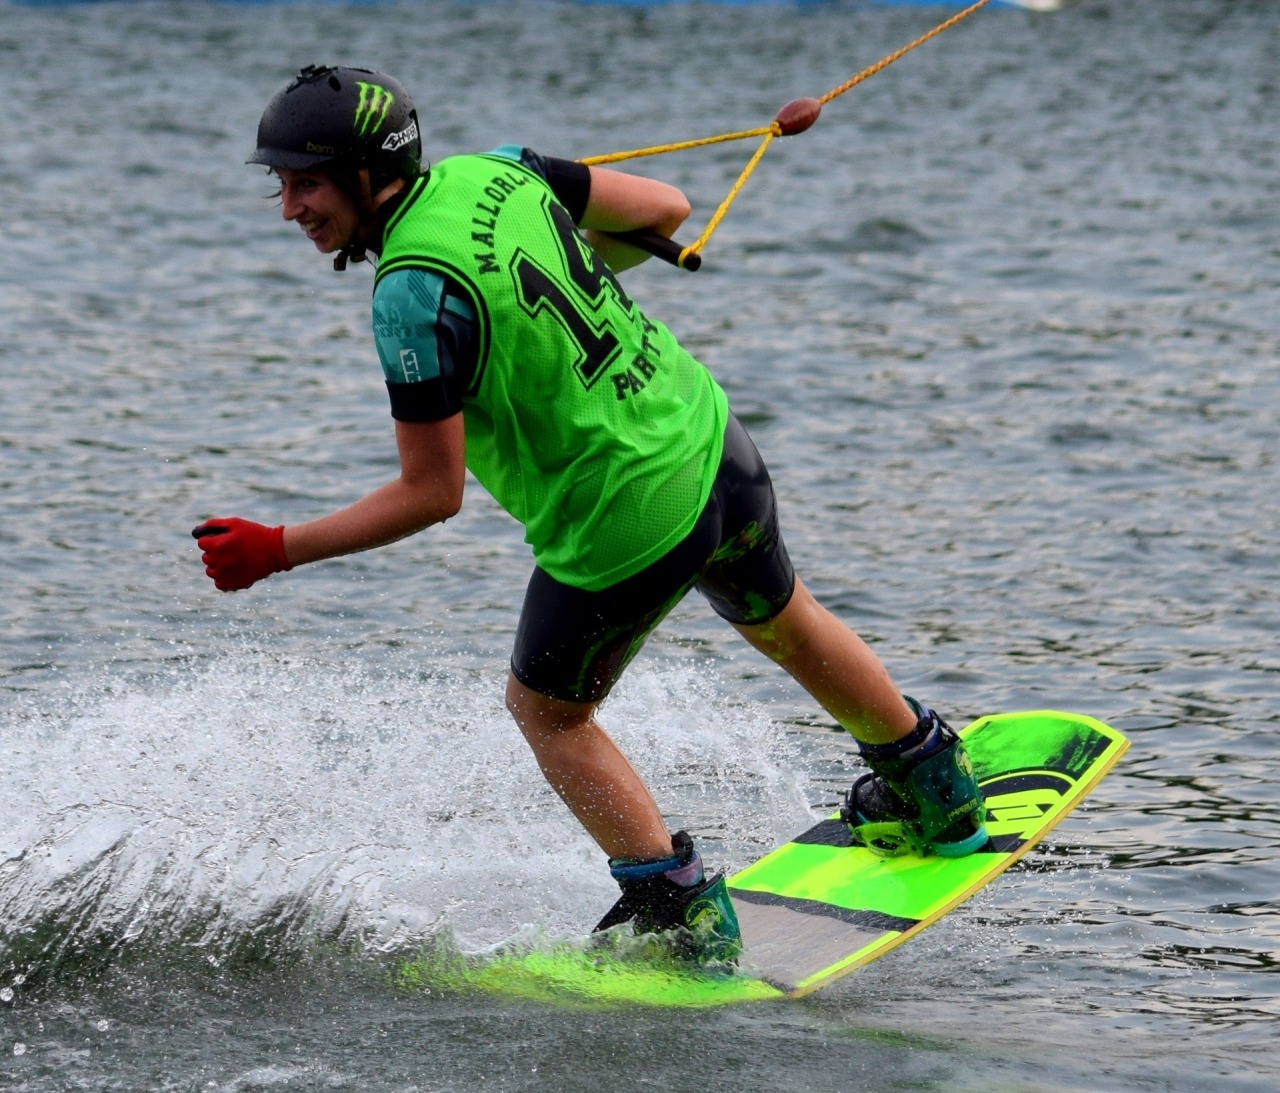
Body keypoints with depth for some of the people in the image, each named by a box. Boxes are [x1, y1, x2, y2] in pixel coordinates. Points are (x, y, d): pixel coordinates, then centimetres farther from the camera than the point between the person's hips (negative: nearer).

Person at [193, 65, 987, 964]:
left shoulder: (414, 294, -26)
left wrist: (275, 551, -16)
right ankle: (935, 790, 54)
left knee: (546, 711, 19)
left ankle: (684, 916, 19)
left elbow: (433, 495, -21)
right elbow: (665, 211, 7)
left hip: (626, 530, -7)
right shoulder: (493, 171, -4)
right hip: (712, 443, 7)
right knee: (783, 625, 34)